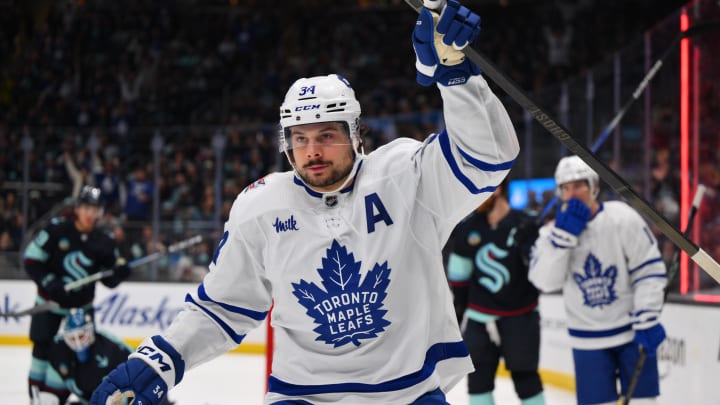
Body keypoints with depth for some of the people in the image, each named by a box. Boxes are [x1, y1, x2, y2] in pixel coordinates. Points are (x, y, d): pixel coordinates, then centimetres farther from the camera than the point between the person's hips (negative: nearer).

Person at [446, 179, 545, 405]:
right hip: (480, 318, 4)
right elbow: (458, 275, 8)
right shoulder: (468, 227, -1)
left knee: (525, 378, 3)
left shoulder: (523, 226, -14)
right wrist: (456, 312, 10)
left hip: (520, 317, -4)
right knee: (478, 378, 8)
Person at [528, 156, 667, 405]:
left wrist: (647, 320, -17)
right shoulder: (553, 231, -2)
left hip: (632, 330, -2)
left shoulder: (622, 219, -12)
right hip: (589, 340, 2)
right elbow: (546, 280, -16)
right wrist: (563, 235, -24)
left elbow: (650, 270, -11)